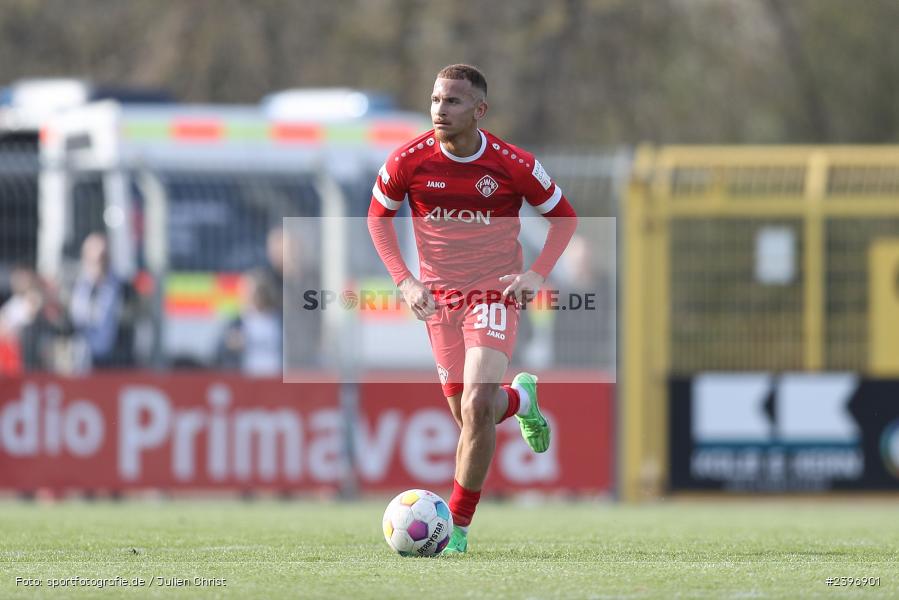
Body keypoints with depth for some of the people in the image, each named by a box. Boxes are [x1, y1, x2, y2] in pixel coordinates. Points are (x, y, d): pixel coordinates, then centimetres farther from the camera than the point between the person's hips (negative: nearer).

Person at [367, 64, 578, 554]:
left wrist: (537, 274, -11)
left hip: (495, 294, -3)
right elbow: (378, 214, 7)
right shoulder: (410, 160, -11)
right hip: (438, 297, 3)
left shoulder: (513, 165, -14)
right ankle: (521, 397, 44)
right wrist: (404, 280, -5)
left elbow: (563, 217, 2)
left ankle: (458, 527, -6)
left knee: (477, 406, -20)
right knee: (466, 412, 7)